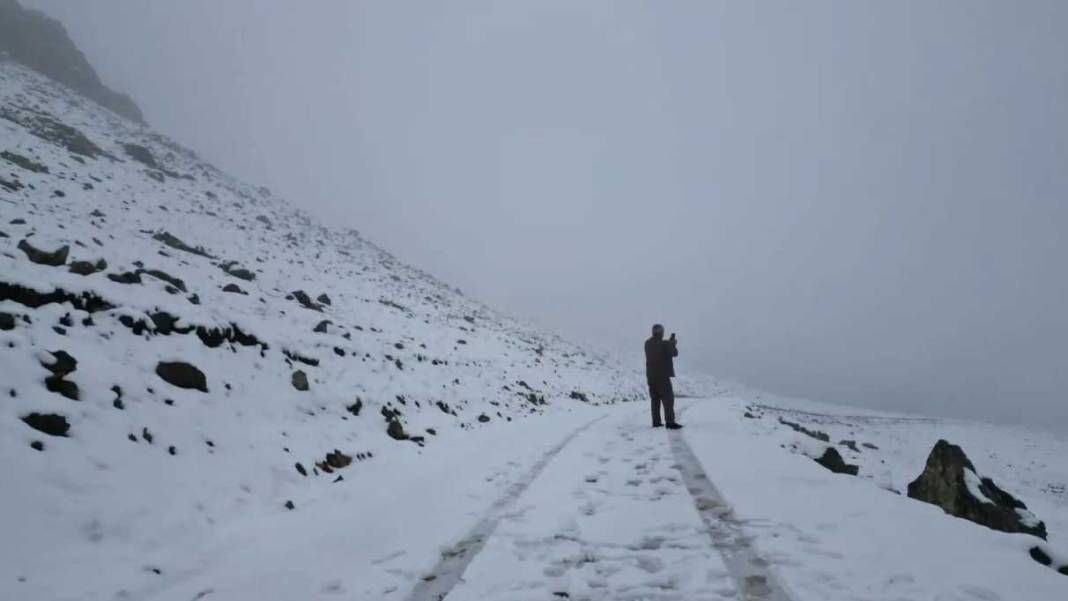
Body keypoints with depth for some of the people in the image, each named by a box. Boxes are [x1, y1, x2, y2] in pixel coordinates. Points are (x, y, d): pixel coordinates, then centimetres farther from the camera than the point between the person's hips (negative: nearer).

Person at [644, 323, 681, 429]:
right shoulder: (664, 344, -15)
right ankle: (670, 422, -8)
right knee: (668, 399, -3)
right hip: (662, 375, -6)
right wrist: (673, 345, 14)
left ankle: (656, 422, 12)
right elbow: (674, 353, -4)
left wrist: (669, 343, 19)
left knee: (655, 400, 12)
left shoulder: (647, 344, 5)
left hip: (651, 376, 6)